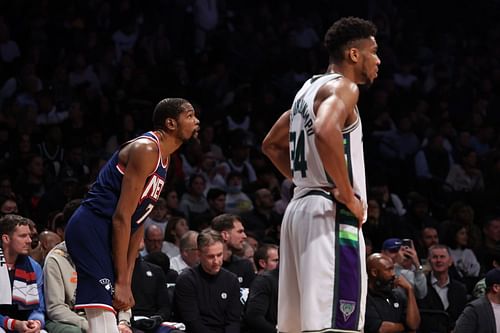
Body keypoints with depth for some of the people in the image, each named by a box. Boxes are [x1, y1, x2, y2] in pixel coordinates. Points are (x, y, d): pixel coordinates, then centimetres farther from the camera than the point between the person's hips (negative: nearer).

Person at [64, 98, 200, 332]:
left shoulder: (163, 157, 16)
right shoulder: (146, 150, -15)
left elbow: (137, 221, 18)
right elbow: (122, 217, -20)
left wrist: (127, 281, 13)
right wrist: (121, 282, -20)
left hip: (105, 234, 11)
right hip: (93, 228, -11)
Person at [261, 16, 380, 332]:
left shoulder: (310, 89, 20)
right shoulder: (342, 87, -9)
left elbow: (271, 145, 30)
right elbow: (326, 132, -30)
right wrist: (349, 195, -21)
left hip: (301, 206, 10)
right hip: (331, 213, -10)